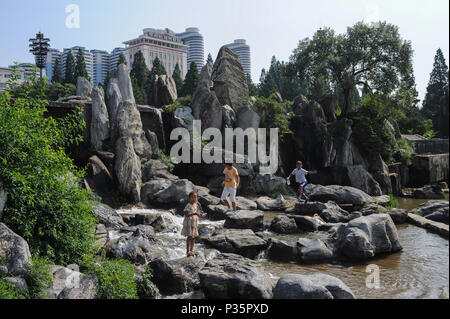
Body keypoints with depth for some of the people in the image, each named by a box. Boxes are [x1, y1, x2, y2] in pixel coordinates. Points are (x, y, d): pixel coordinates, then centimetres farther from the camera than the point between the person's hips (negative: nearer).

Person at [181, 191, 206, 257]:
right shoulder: (188, 206, -14)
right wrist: (194, 213, -30)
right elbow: (186, 214, -23)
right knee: (190, 237, -7)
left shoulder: (197, 205, 10)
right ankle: (188, 251, -2)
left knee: (194, 237, 11)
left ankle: (191, 250, 22)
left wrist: (200, 214, -2)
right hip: (189, 223, -8)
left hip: (195, 223, 8)